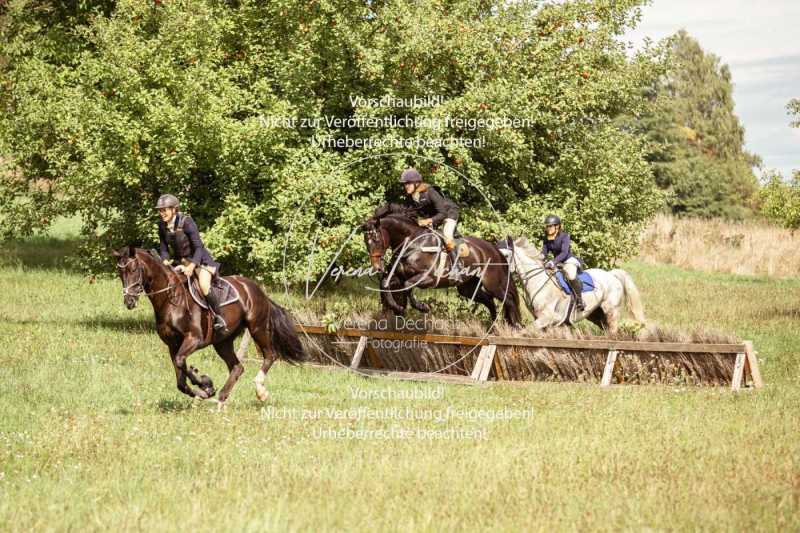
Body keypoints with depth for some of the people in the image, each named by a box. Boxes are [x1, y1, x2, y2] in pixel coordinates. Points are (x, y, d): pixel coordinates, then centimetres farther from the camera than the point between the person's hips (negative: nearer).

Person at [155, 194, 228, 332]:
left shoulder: (186, 222, -24)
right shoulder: (162, 225, -6)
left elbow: (199, 247, -24)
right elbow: (164, 248, 3)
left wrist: (192, 266, -35)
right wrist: (165, 261, -18)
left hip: (200, 260, -7)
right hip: (182, 261, 7)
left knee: (204, 287, -29)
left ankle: (219, 317, -13)